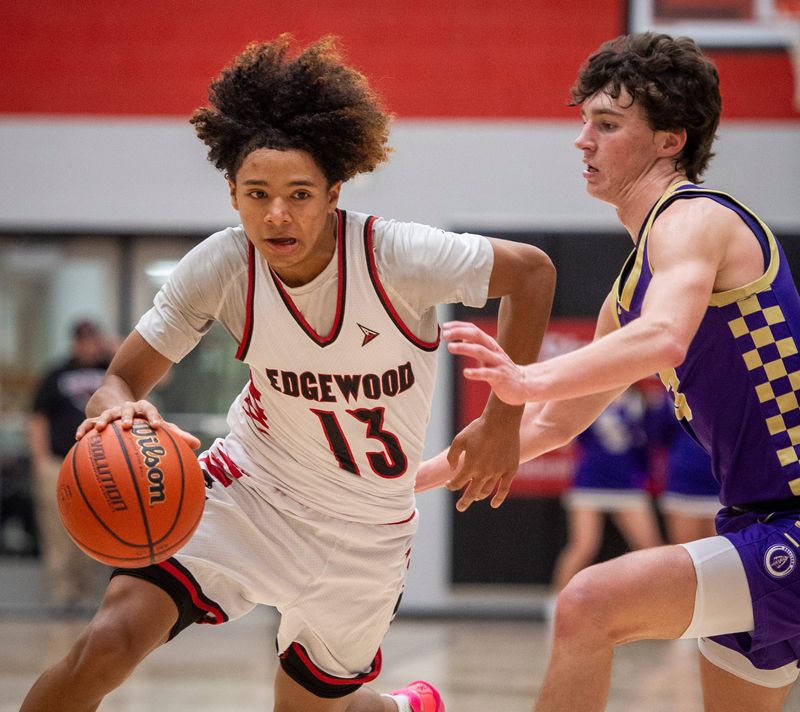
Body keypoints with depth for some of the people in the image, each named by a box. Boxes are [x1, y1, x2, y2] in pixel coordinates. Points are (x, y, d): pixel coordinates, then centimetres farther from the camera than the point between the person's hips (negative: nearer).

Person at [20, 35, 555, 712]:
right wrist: (118, 411, -36)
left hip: (366, 527, 0)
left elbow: (532, 271, -10)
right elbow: (121, 380, -10)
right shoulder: (220, 268, -17)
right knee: (108, 643, -21)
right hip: (251, 487, 1)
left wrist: (503, 421, -10)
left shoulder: (395, 256, -24)